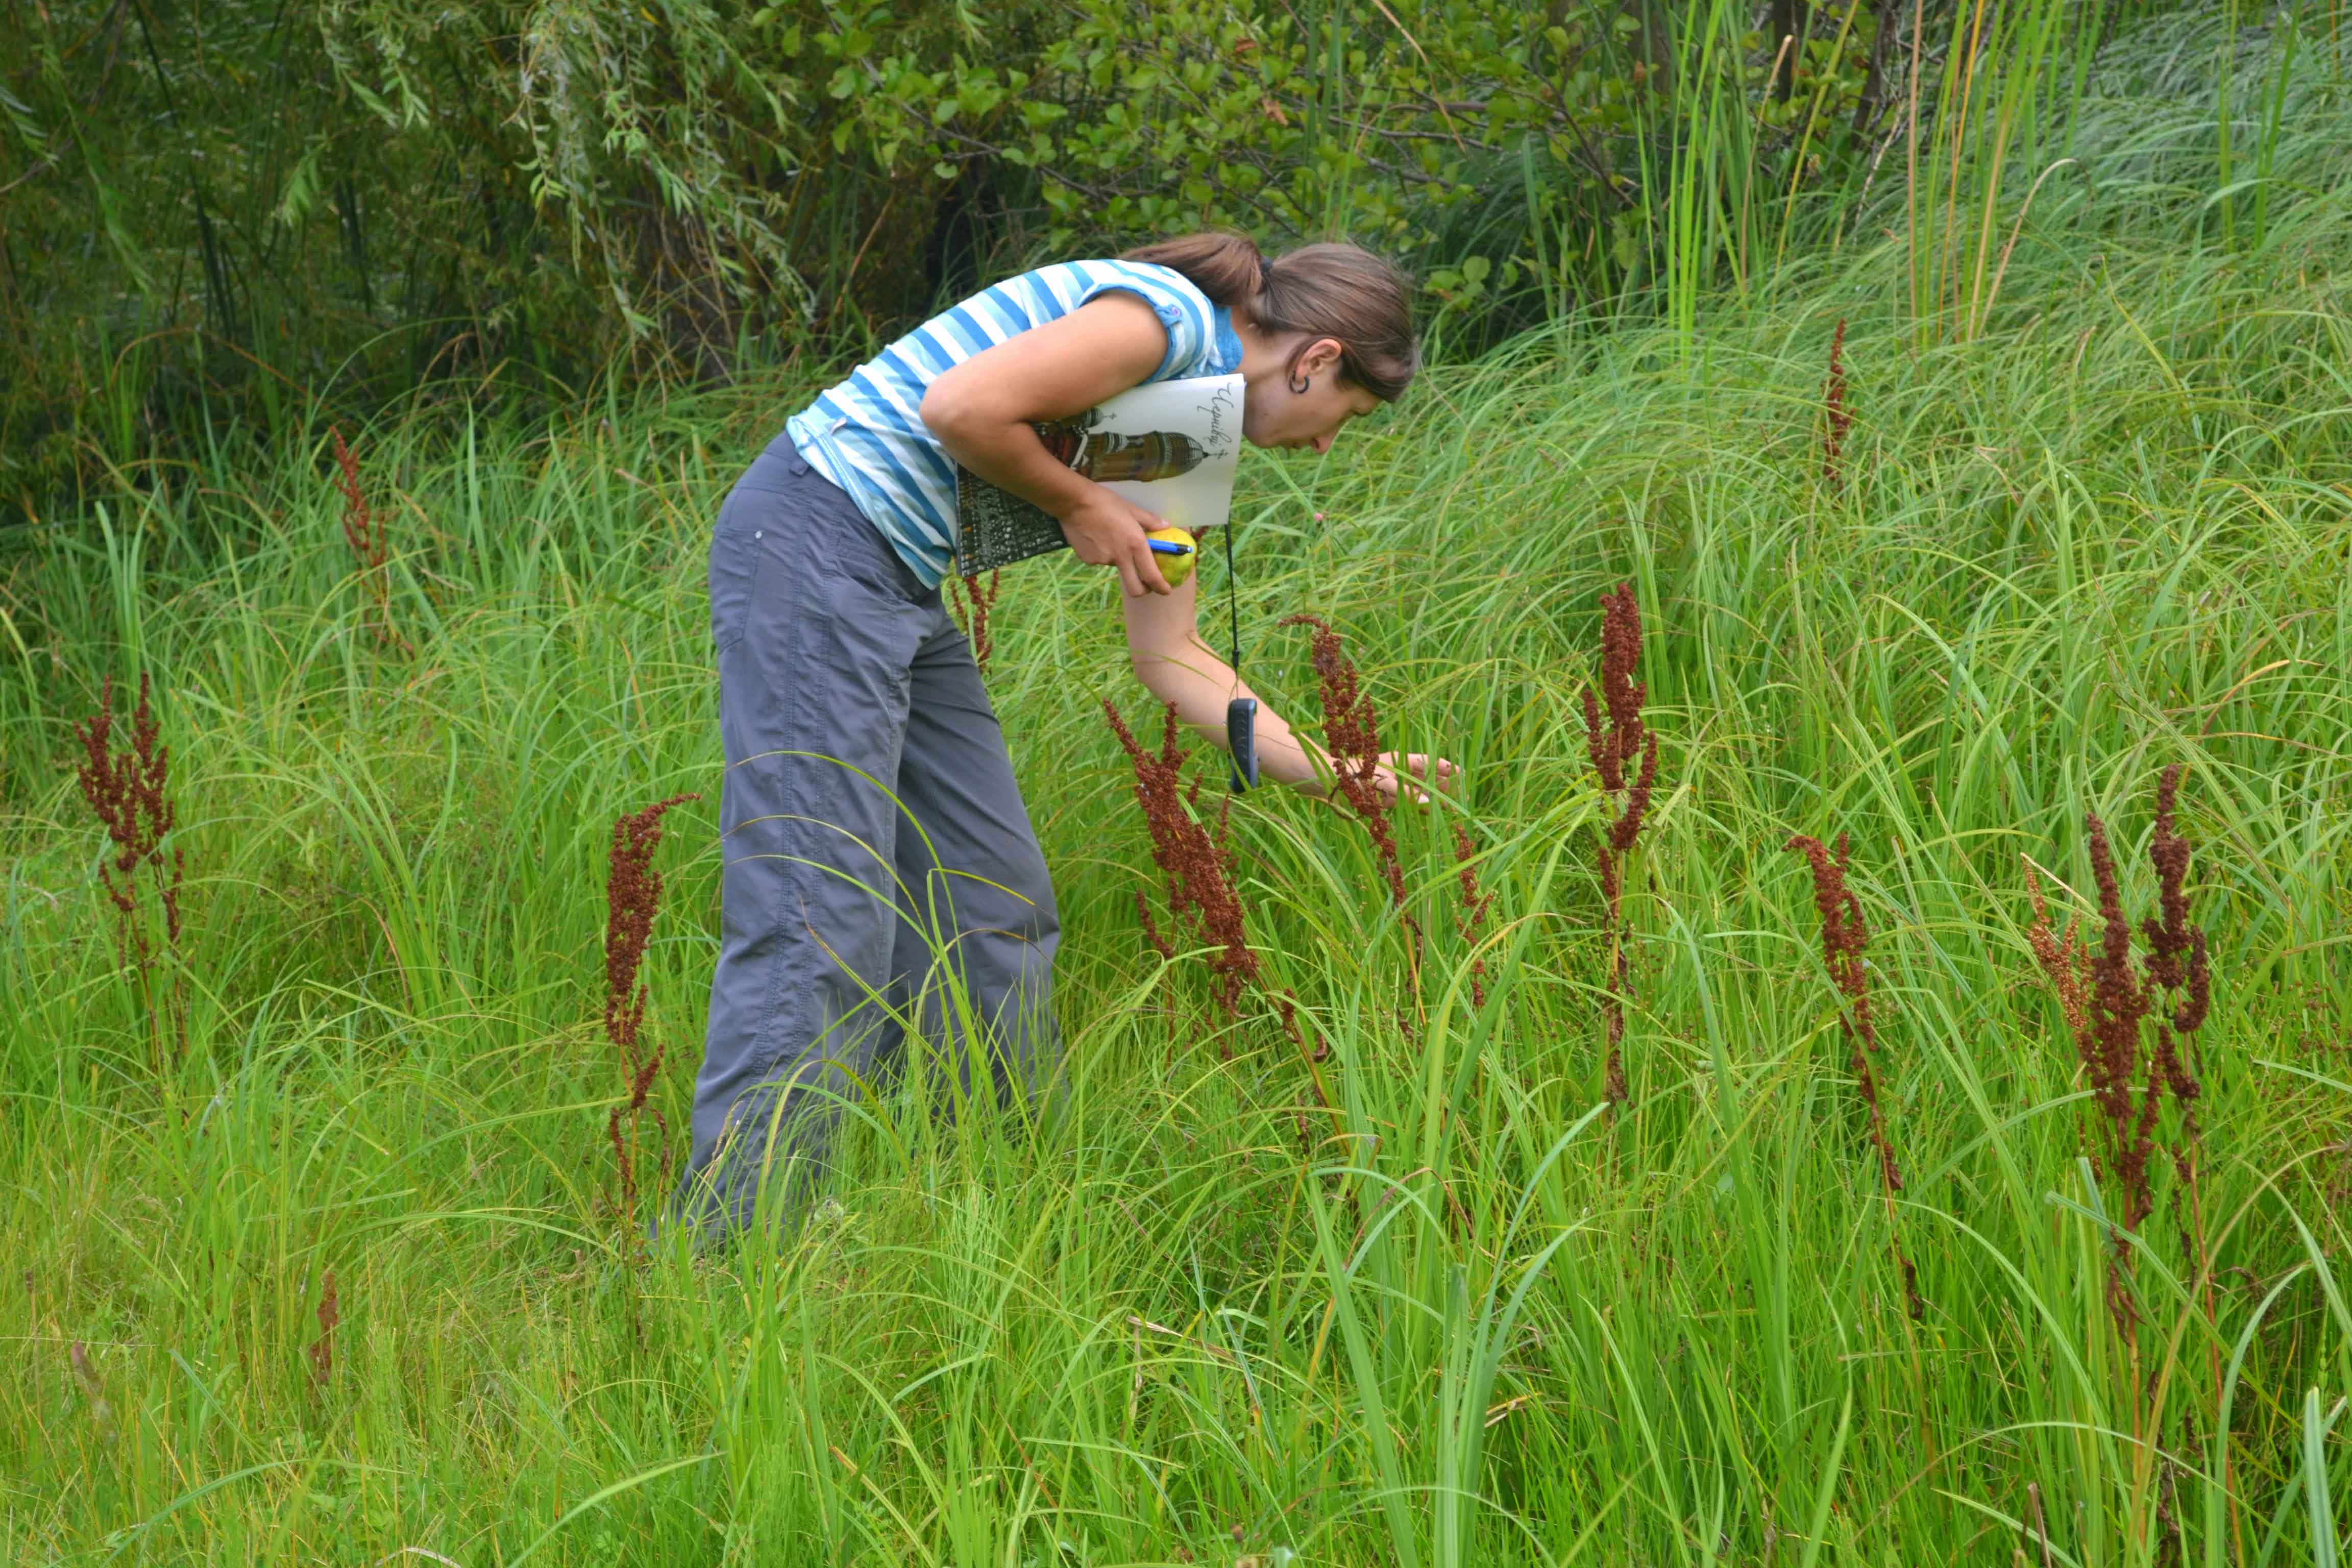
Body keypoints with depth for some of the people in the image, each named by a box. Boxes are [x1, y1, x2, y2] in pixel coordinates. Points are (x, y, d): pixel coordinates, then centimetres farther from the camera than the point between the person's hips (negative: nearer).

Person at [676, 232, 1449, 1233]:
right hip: (815, 548, -10)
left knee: (995, 909, 10)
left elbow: (1171, 659, 21)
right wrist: (1080, 505, -8)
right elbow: (958, 408, -22)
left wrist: (1334, 773, 18)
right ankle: (722, 1249, -13)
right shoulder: (1168, 319, -11)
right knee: (821, 923, -14)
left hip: (899, 592, 10)